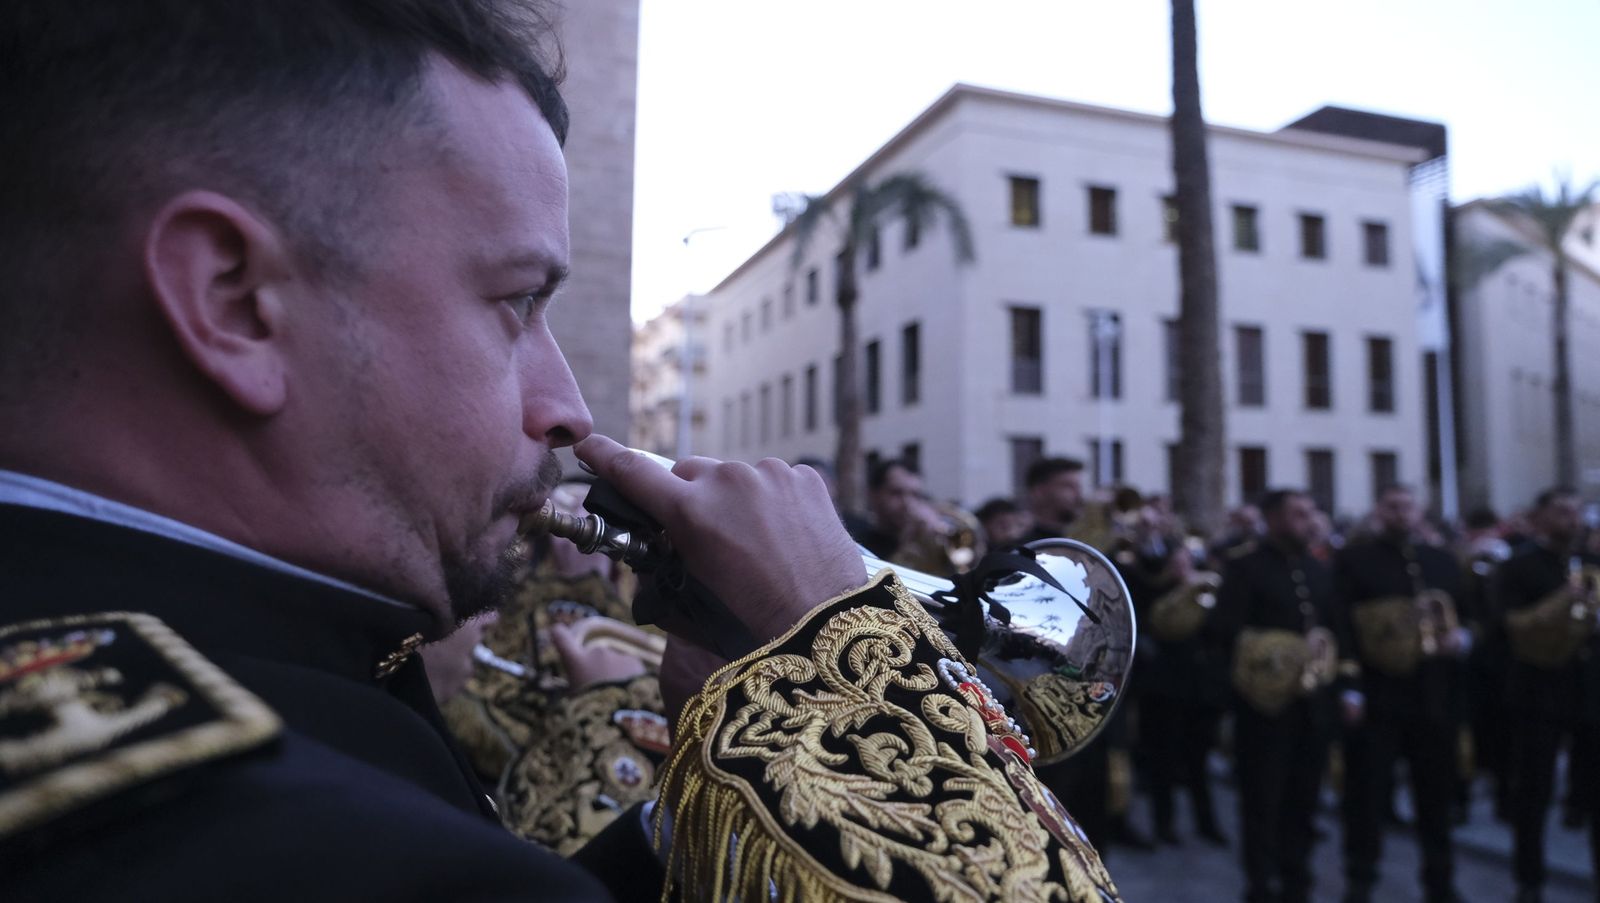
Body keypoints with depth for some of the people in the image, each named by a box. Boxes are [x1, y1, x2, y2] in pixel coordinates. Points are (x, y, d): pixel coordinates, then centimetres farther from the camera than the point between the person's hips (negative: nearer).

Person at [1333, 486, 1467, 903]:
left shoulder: (1443, 561, 14)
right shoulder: (1353, 558, -1)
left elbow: (1468, 615, 17)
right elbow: (1339, 624, -7)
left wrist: (1463, 638, -7)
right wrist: (1347, 688, -15)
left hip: (1435, 696, 4)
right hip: (1374, 696, -4)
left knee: (1437, 794, 13)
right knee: (1366, 794, 3)